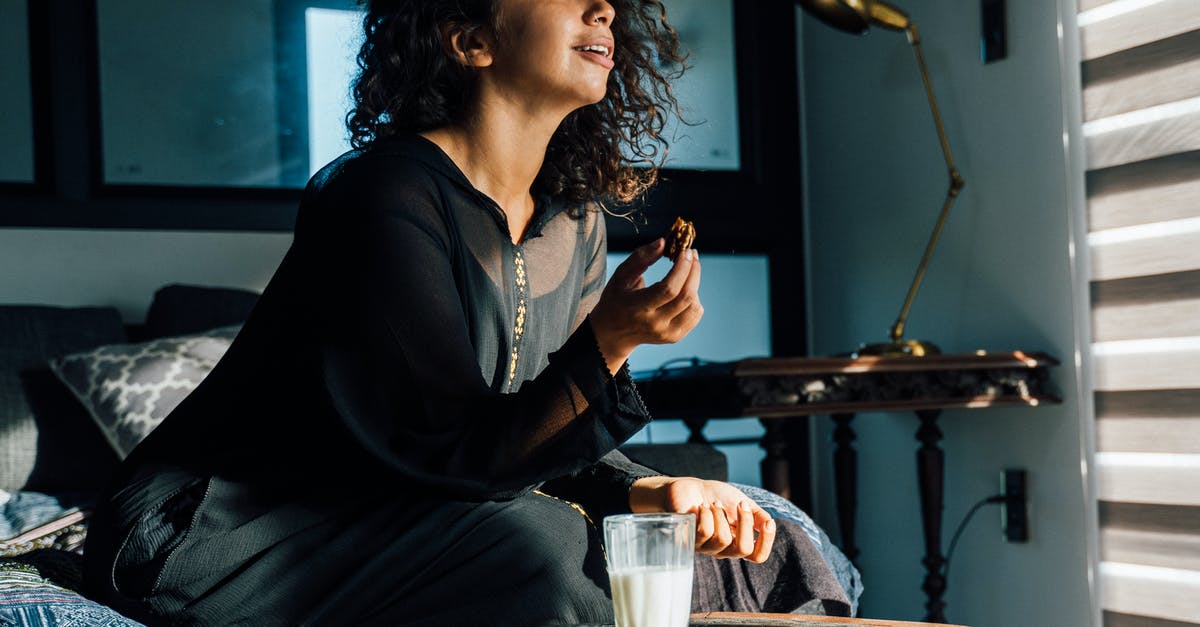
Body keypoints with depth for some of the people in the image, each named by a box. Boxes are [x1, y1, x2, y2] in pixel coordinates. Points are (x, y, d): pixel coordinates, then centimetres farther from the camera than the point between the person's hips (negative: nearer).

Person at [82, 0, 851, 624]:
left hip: (381, 527, 8)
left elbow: (540, 442, 7)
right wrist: (606, 345, -33)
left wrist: (653, 491, -10)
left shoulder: (575, 222, 3)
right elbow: (457, 458, -23)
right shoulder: (388, 197, -22)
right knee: (528, 545, -29)